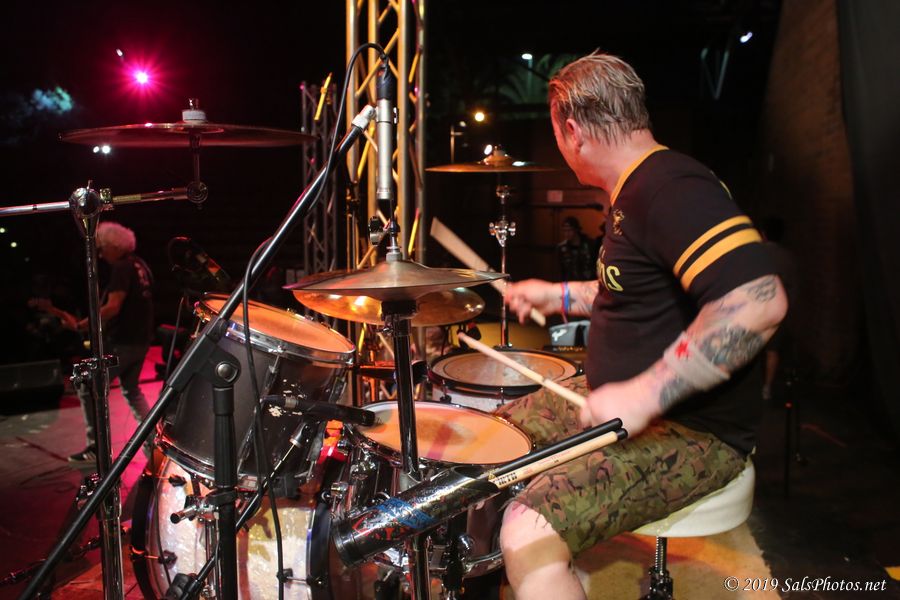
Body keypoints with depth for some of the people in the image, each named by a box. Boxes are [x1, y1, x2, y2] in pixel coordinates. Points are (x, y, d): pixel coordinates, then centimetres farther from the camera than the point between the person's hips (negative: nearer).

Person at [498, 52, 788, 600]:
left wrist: (644, 395, -33)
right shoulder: (635, 190, 12)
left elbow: (759, 301, -35)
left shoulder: (671, 187, -22)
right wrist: (560, 296, 23)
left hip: (692, 430, -10)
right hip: (620, 402, 11)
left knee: (529, 531, -28)